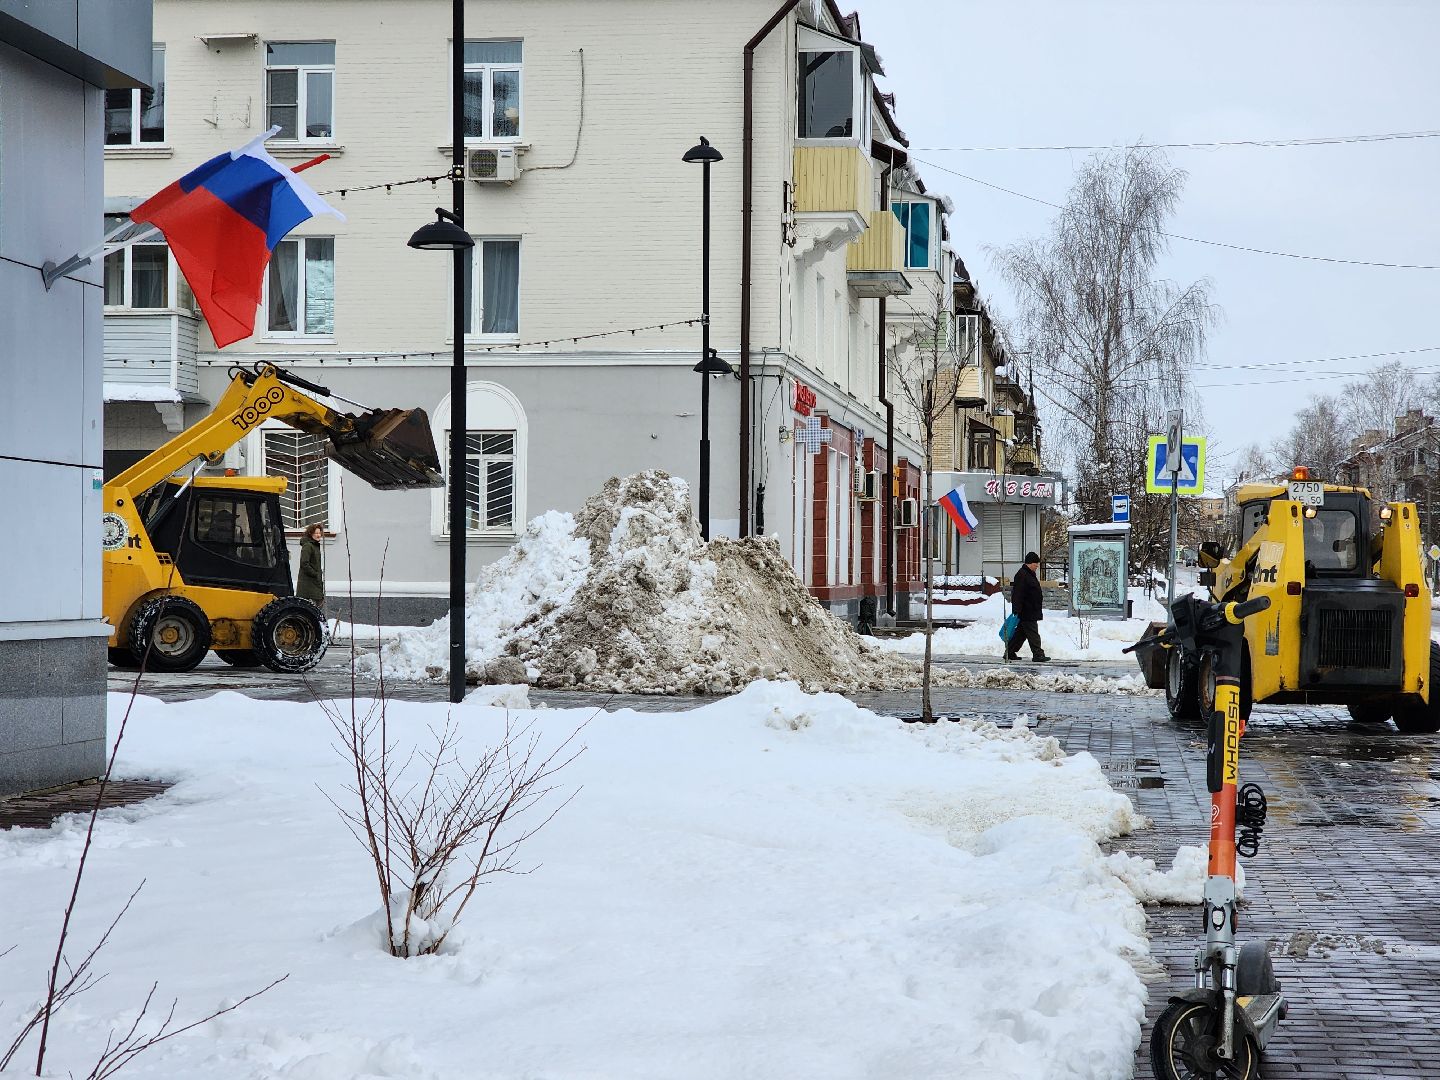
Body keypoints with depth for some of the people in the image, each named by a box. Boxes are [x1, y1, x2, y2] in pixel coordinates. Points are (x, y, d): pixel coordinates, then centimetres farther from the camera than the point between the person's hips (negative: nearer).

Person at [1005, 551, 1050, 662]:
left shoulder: (1030, 574, 19)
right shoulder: (1022, 575, -15)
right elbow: (1017, 594, -20)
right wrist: (1017, 610, -24)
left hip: (1032, 611, 11)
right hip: (1026, 612, -11)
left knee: (1021, 632, 13)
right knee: (1033, 633, -9)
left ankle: (1010, 652, 18)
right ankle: (1038, 654, -8)